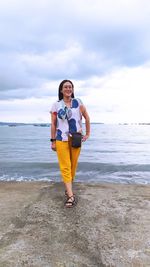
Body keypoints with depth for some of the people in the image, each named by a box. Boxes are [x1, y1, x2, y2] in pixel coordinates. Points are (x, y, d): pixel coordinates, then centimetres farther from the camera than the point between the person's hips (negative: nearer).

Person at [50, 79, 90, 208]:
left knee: (73, 165, 9)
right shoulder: (56, 105, 3)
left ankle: (68, 187, 30)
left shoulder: (78, 102, 4)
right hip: (61, 139, -1)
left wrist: (88, 133, 8)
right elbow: (53, 124, 3)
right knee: (65, 167, -6)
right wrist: (53, 141, 1)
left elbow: (87, 117, 11)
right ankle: (71, 195, -4)